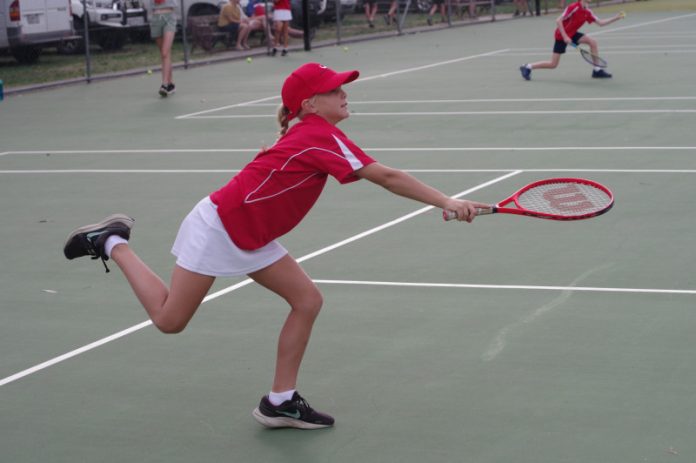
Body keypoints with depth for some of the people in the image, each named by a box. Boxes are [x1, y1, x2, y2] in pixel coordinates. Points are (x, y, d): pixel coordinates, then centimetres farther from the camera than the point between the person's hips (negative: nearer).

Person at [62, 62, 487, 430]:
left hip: (251, 238, 10)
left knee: (308, 300, 0)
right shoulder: (323, 137, -25)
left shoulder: (312, 135, 4)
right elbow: (387, 177, -30)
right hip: (218, 227, -10)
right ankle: (112, 243, 21)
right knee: (169, 319, 3)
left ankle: (280, 402, 7)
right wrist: (446, 202, -31)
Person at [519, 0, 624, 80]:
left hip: (572, 34, 7)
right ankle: (528, 67, 11)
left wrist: (616, 18, -9)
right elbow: (558, 20, -26)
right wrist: (565, 37, -29)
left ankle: (597, 70, -2)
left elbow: (600, 23, 0)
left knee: (593, 42, -9)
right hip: (561, 35, -7)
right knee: (553, 65, -7)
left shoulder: (587, 11, -1)